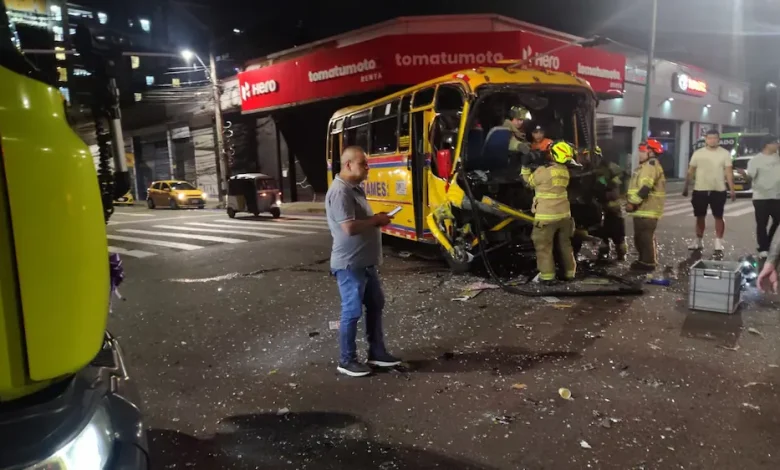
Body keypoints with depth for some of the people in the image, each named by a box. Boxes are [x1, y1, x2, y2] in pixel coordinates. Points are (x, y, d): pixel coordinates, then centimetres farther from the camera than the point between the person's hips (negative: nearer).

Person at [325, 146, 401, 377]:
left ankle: (377, 352, 30)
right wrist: (376, 221, -15)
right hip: (350, 264, -10)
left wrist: (376, 219, 2)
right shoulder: (340, 192, -20)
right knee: (352, 311, 1)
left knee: (375, 305, 17)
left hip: (365, 262, 10)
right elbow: (350, 227, -29)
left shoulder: (355, 188, 12)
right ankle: (346, 360, 16)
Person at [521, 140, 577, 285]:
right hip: (564, 214, 7)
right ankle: (569, 273, 26)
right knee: (565, 244, 18)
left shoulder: (543, 171, -17)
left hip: (547, 216, -6)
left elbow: (530, 181, -1)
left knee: (544, 246, 2)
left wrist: (525, 166, 5)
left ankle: (547, 276, 1)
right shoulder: (565, 171, 4)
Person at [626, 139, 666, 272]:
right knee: (640, 237, 16)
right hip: (643, 208, 11)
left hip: (647, 209, -11)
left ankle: (648, 263, -1)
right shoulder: (647, 166, 22)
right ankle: (644, 260, 26)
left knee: (645, 237, -7)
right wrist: (631, 200, 16)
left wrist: (633, 202, -20)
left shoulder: (651, 165, -13)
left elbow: (645, 188, -23)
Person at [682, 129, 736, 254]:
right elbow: (691, 171, 6)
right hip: (700, 190, 2)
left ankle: (718, 243, 6)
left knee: (718, 216, 2)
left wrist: (732, 190, -10)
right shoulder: (698, 153, 3)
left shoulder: (725, 153, -1)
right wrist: (686, 187, 3)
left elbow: (728, 172, -4)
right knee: (700, 216, 10)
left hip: (718, 191, -2)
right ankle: (698, 241, 21)